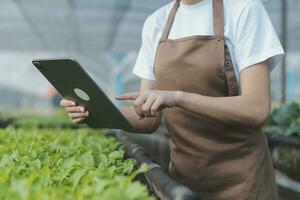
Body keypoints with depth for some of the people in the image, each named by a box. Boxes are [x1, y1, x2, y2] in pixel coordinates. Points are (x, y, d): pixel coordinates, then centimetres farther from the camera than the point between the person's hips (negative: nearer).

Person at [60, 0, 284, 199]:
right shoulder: (155, 24, 4)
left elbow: (257, 109, -19)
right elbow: (151, 119, 3)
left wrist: (178, 97, -29)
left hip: (237, 176, -4)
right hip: (183, 173, 5)